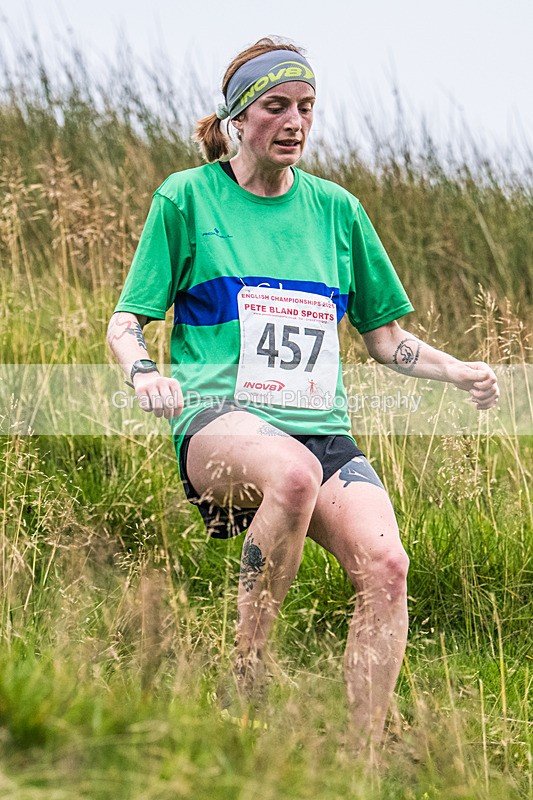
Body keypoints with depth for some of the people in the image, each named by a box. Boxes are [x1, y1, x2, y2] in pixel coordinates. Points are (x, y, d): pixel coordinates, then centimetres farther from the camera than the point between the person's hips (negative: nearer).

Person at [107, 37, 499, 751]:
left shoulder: (336, 207, 18)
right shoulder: (187, 197, 8)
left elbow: (385, 336, 23)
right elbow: (126, 322, 8)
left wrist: (457, 371, 5)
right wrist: (144, 372, -14)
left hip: (322, 429, 4)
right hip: (220, 420, -4)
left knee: (385, 564, -24)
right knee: (293, 472, -40)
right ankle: (245, 678, -26)